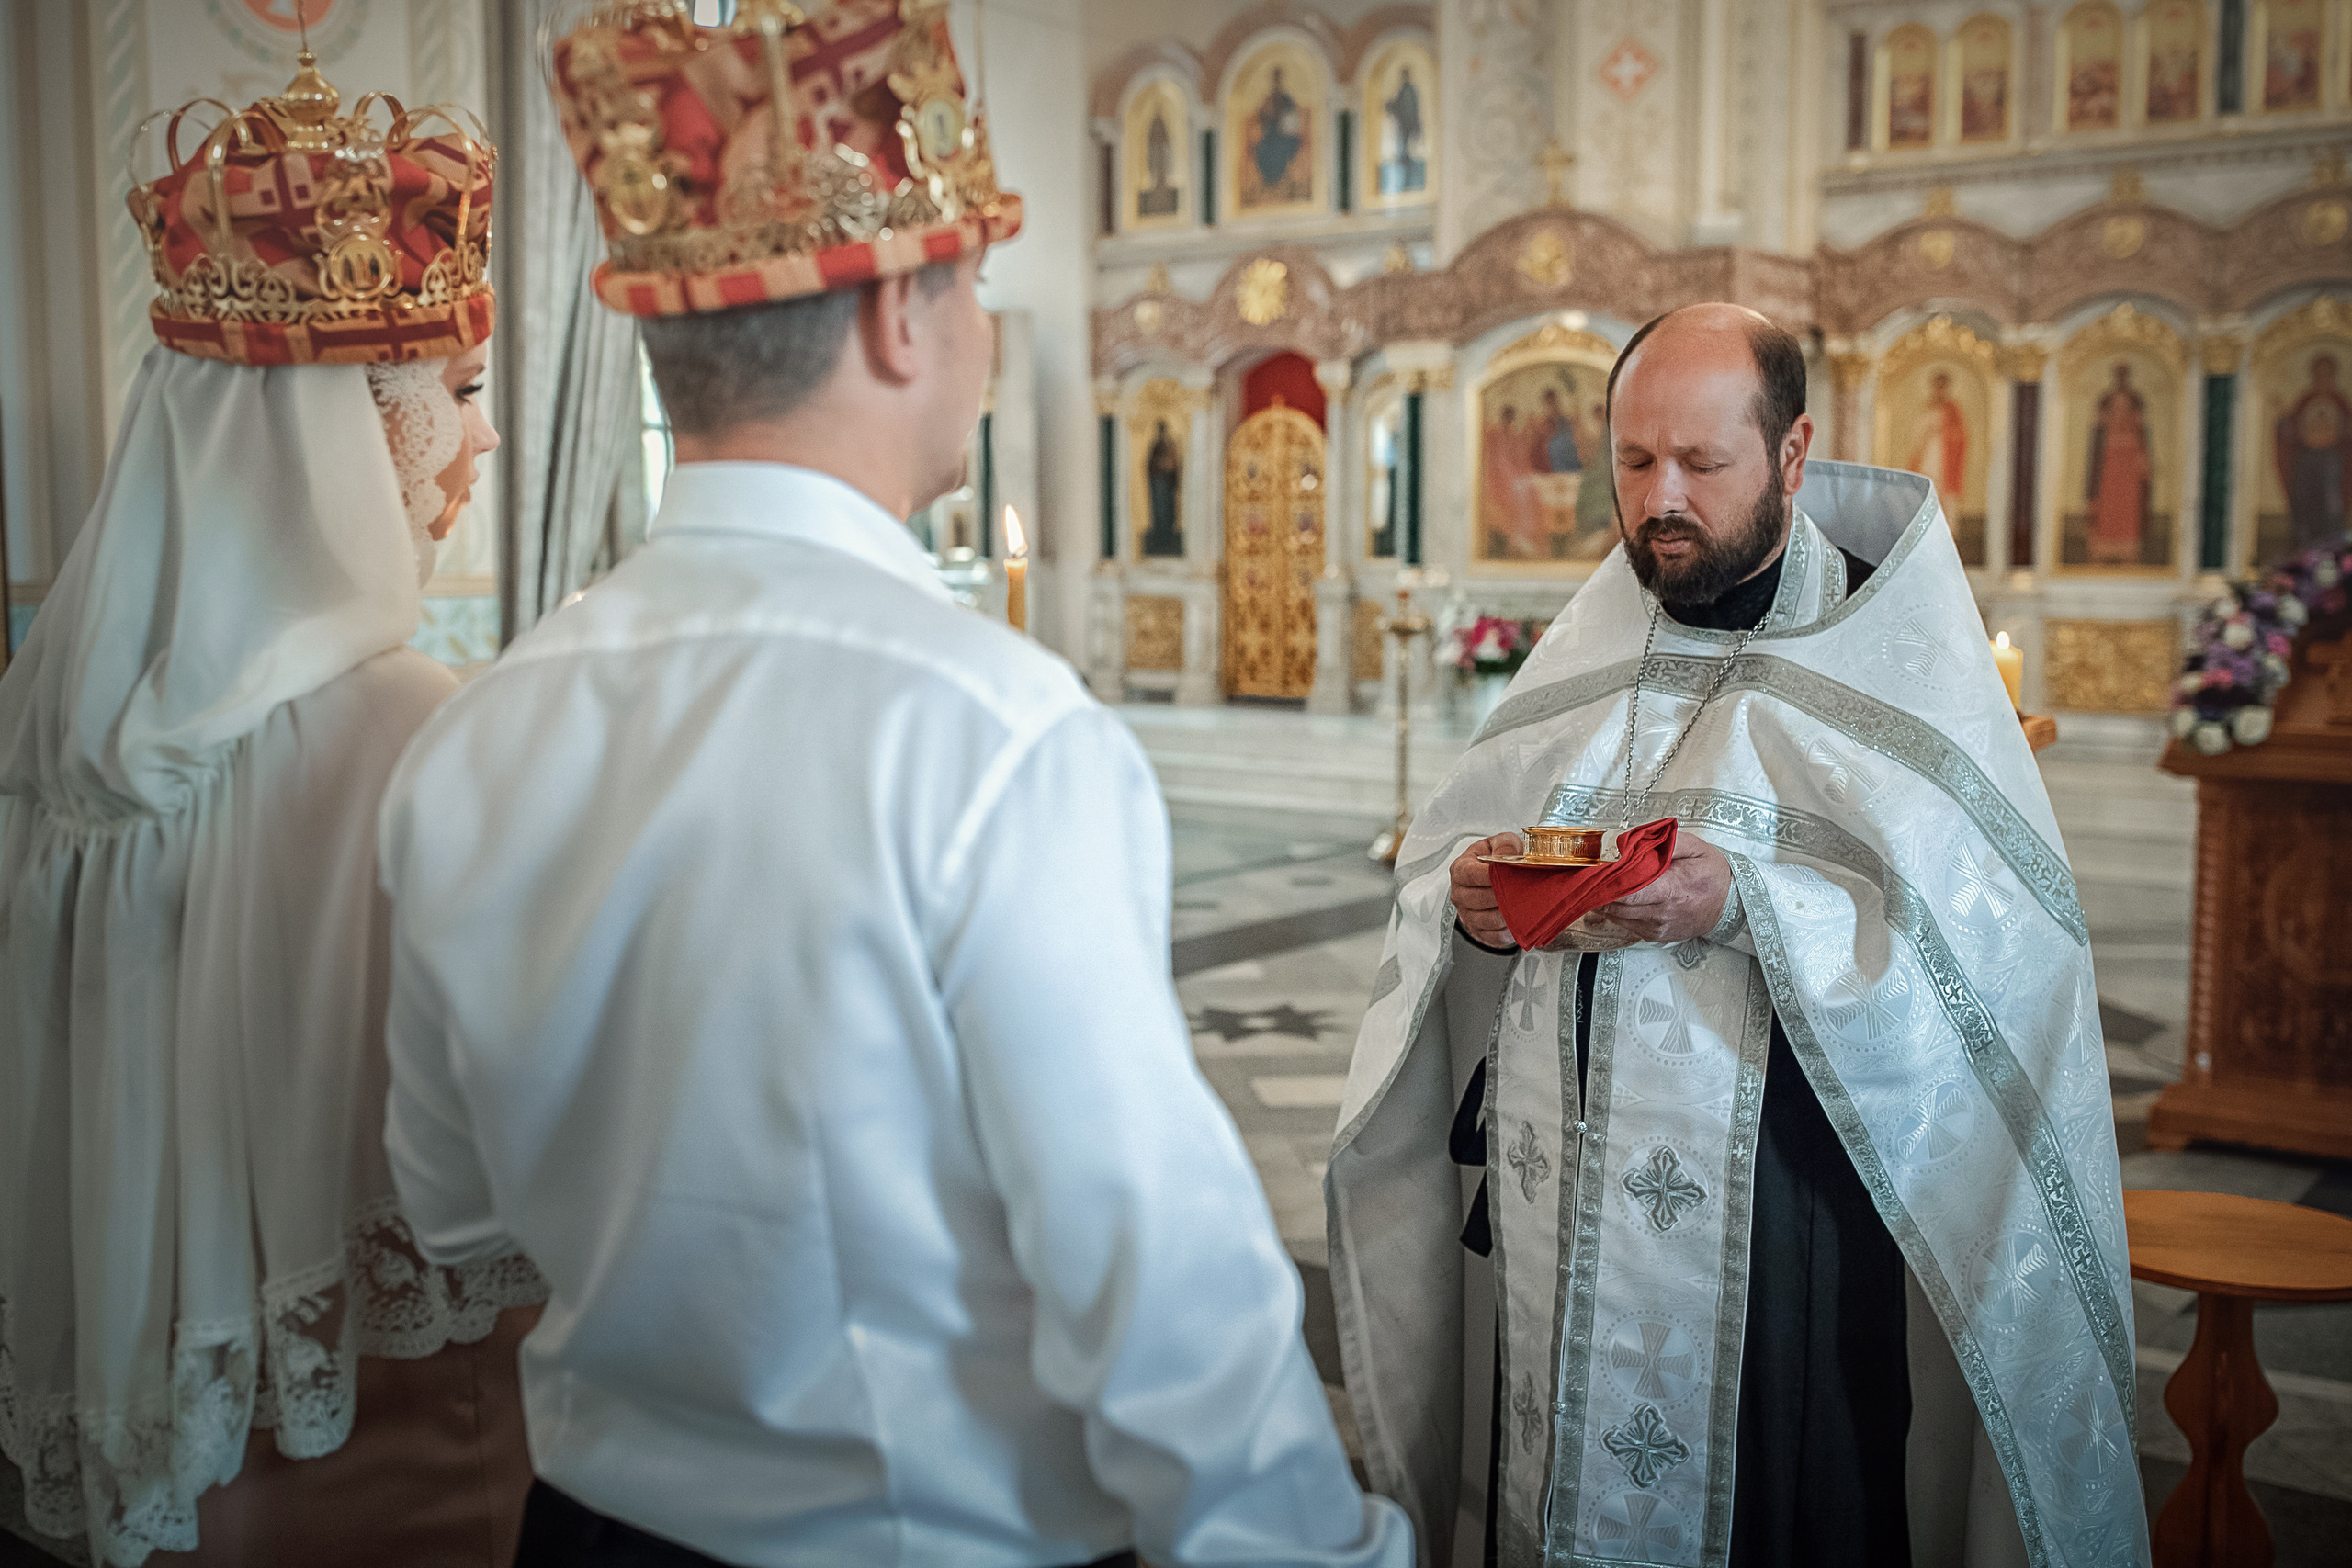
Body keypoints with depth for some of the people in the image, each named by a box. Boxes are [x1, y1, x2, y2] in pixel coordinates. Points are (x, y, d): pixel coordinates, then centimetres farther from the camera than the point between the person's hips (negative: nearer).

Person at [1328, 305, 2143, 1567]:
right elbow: (1448, 860, 11)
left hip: (1777, 1236, -4)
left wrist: (1746, 906, -26)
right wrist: (1469, 898, -11)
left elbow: (1989, 933, -15)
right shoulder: (1585, 652, 11)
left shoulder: (1893, 659, -4)